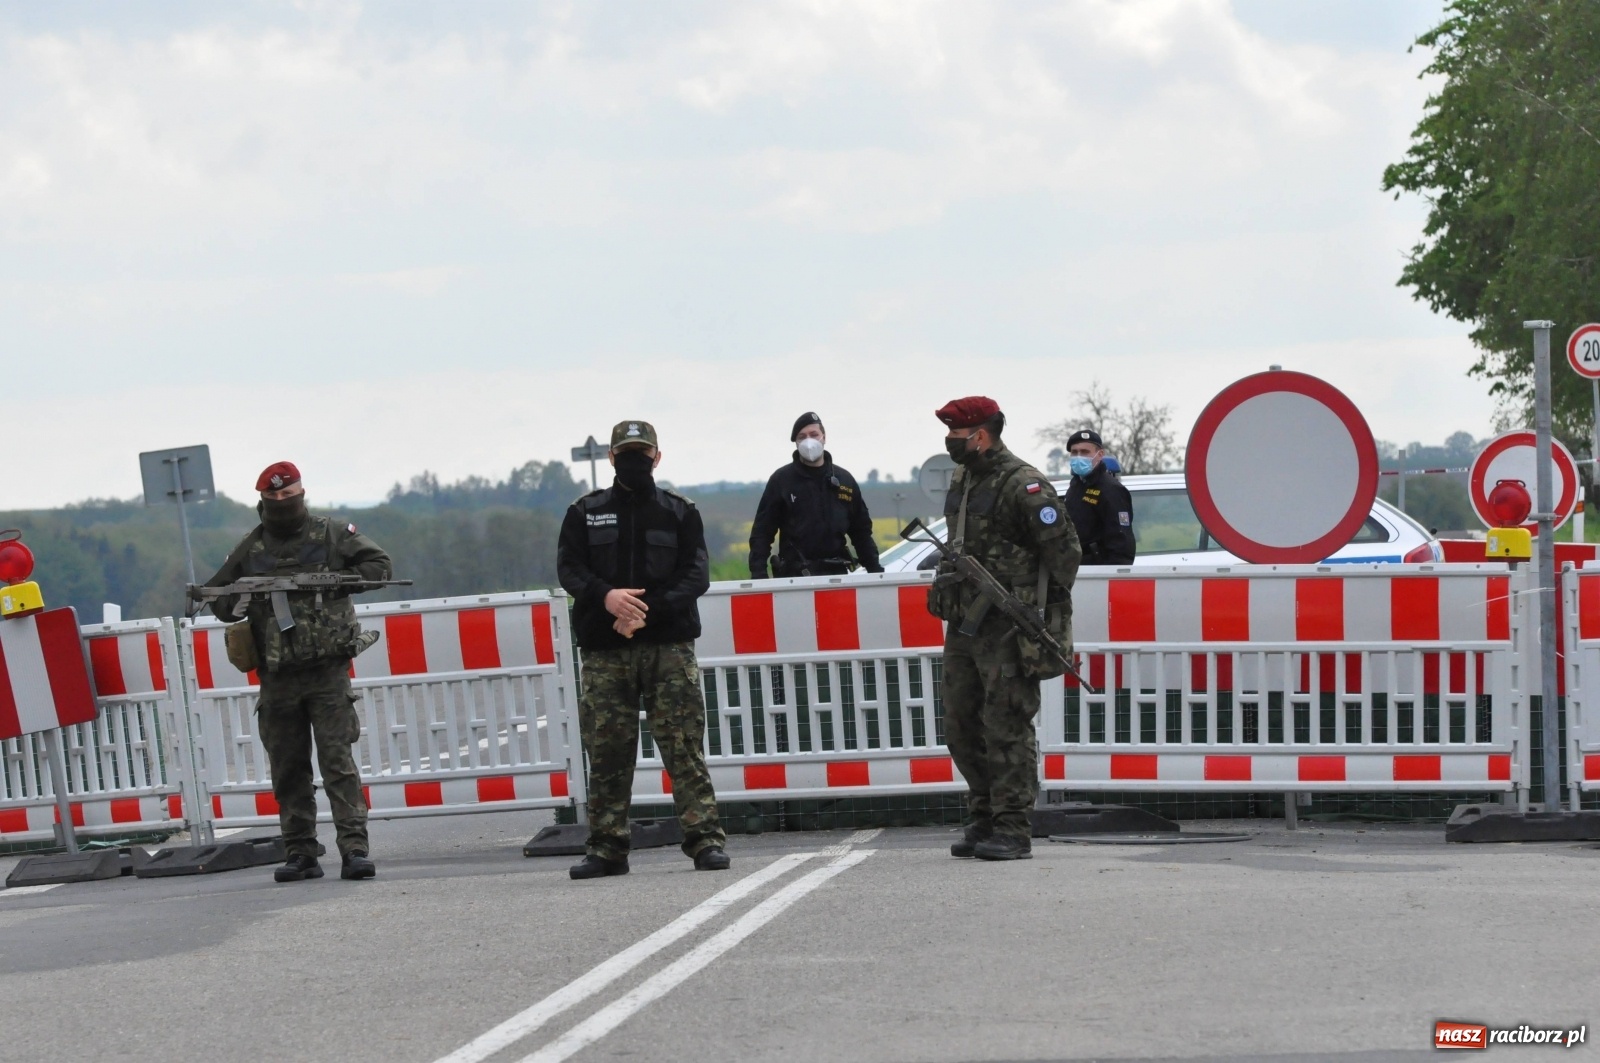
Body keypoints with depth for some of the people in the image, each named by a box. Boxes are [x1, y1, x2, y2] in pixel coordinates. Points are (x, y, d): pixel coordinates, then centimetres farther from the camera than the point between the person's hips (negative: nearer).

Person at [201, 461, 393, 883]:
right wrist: (233, 607, -4)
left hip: (327, 670, -3)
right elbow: (214, 592, 19)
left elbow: (379, 565, 5)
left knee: (337, 760, -9)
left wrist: (335, 582, -9)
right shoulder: (251, 548, 11)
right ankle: (301, 854, 12)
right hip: (278, 677, 3)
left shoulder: (332, 535, 5)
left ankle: (355, 849, -11)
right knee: (288, 769, 6)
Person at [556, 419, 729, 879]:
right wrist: (606, 596, -16)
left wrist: (649, 609, -14)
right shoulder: (586, 512, 13)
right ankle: (607, 847, 7)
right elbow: (568, 567, 4)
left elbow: (696, 574, 1)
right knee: (606, 750, 0)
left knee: (684, 746, -7)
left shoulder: (680, 512, 10)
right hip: (604, 650, 1)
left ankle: (706, 839, -5)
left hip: (669, 645, -1)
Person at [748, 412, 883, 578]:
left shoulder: (844, 480, 12)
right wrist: (758, 573, -11)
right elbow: (762, 531, 0)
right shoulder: (781, 480, 3)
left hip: (837, 574, 3)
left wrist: (875, 570, 10)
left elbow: (861, 530, 18)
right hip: (794, 576, -3)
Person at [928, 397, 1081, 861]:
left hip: (1008, 629, -9)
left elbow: (1065, 550, -12)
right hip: (964, 625, 9)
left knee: (1007, 728, -7)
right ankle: (984, 819, 22)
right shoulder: (961, 480, 14)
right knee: (962, 727, 11)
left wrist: (1046, 611, -8)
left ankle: (1013, 830, -4)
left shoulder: (1024, 486, -13)